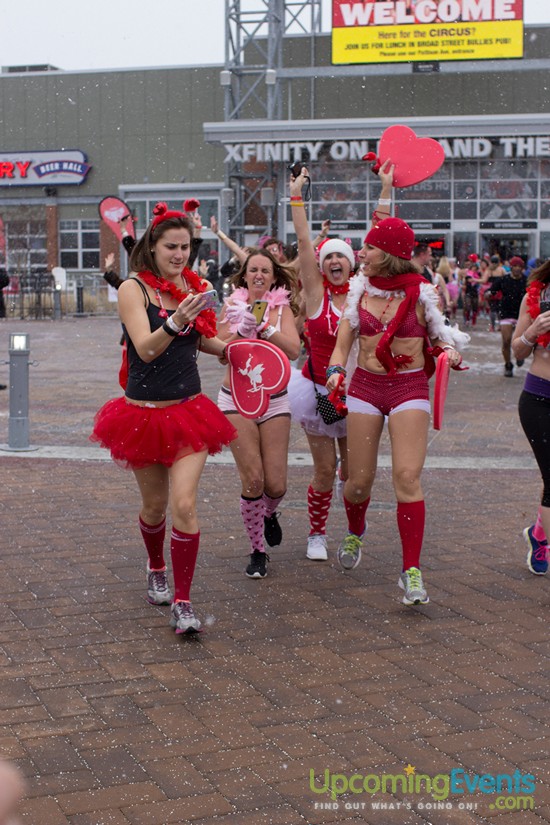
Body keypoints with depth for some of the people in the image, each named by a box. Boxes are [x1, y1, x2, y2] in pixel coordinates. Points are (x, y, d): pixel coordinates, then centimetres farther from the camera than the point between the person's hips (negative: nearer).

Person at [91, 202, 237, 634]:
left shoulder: (192, 286, 5)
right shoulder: (134, 289, -9)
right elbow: (146, 348, -22)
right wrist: (175, 322, -37)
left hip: (189, 411, 2)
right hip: (144, 413, -2)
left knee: (185, 505, -11)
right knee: (155, 505, 13)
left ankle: (182, 603, -3)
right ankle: (156, 569, 44)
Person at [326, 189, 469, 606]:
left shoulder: (421, 294, -5)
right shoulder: (360, 290, 3)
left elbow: (442, 335, 7)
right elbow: (343, 341, 4)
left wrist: (450, 351, -15)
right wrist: (336, 370, -15)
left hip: (410, 388, -3)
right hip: (365, 386, 3)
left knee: (407, 476, -13)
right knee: (359, 481, 5)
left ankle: (412, 570, -6)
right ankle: (356, 532, 39)